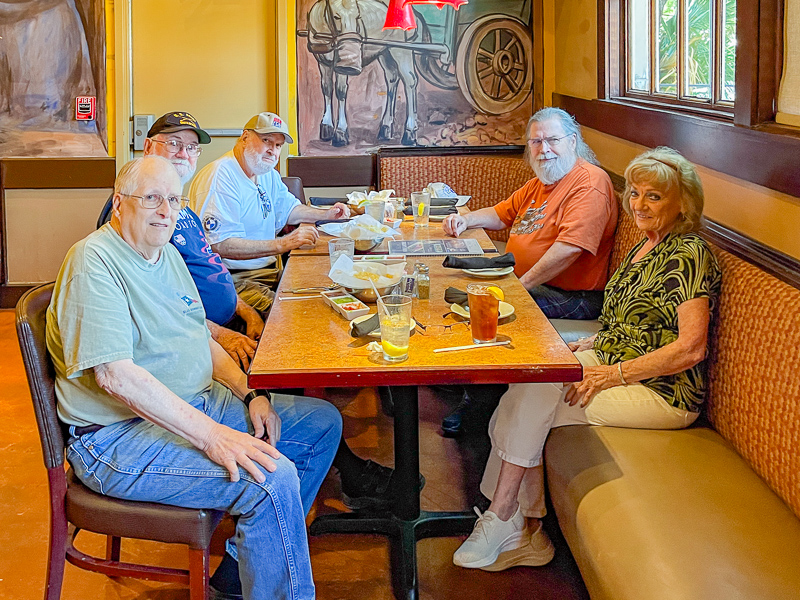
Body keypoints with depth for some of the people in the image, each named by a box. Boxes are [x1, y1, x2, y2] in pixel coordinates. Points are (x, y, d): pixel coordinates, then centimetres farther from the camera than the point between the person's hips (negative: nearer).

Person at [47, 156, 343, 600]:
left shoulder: (167, 253, 13)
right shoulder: (94, 261, -18)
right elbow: (115, 374, -27)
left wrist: (249, 394, 4)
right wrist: (212, 436, -30)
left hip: (196, 405, 10)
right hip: (120, 437, -10)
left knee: (323, 423, 11)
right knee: (274, 477, -29)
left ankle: (245, 561, 14)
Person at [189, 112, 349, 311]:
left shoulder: (268, 174, 14)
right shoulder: (221, 177, -18)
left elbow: (287, 208, 33)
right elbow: (220, 245, -27)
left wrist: (325, 215, 16)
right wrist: (281, 244, -29)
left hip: (267, 269, 10)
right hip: (235, 278, -9)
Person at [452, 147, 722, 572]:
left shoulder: (688, 254, -14)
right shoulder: (646, 246, 15)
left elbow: (690, 348, -22)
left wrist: (612, 374, -21)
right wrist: (592, 343, 8)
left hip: (661, 393, -9)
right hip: (614, 365, 9)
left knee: (532, 397, -20)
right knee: (525, 383, -13)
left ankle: (502, 522, -6)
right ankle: (525, 530, -11)